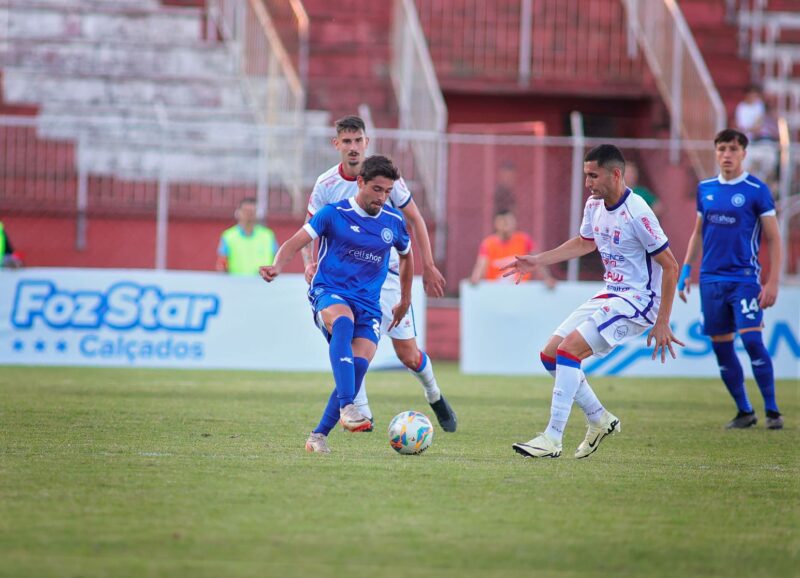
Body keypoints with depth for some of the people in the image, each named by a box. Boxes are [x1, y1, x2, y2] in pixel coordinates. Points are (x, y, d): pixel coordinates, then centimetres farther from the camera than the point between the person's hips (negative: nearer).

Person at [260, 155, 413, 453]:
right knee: (344, 322, -40)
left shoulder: (394, 222, 11)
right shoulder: (333, 214, -2)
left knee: (359, 364, -20)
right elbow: (296, 242, -9)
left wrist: (405, 301, 33)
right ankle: (346, 407, -50)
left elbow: (406, 256, 30)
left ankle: (319, 435, -6)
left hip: (368, 304, 4)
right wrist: (277, 266, -29)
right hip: (328, 293, -4)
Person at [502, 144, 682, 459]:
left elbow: (670, 267, -17)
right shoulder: (594, 206, 5)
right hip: (611, 294, 9)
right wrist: (537, 261, 23)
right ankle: (600, 419, 20)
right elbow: (585, 242, 27)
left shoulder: (637, 214, -21)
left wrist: (662, 324, -18)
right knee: (550, 355, 5)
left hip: (639, 300, -9)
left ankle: (552, 439, -20)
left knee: (568, 348, -22)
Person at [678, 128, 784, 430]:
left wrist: (772, 282, -9)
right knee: (721, 347, 5)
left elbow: (773, 239, -3)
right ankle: (744, 411, 16)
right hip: (711, 279, 5)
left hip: (744, 278, -5)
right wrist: (686, 270, 13)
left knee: (752, 340, -15)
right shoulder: (705, 189, 10)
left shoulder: (756, 190, -4)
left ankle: (772, 411, -5)